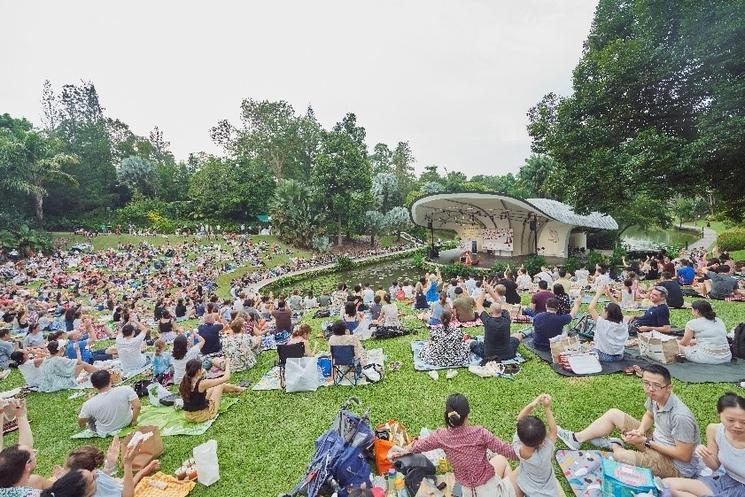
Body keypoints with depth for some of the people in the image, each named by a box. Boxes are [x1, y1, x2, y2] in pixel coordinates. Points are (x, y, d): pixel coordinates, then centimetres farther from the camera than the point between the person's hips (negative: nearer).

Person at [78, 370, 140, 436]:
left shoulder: (89, 404, -23)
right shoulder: (126, 389, -27)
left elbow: (81, 423, -5)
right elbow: (137, 406, -24)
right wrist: (134, 420, -6)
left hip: (105, 432, -1)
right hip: (127, 422, 1)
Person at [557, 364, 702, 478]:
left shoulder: (680, 416, -33)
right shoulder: (655, 397, -10)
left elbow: (684, 455, -25)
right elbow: (649, 415, 11)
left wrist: (646, 442, -21)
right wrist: (641, 431, -9)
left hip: (676, 466, -8)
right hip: (656, 443, 8)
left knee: (620, 456, -29)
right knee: (614, 414, 2)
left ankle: (614, 446, 9)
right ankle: (577, 439, 7)